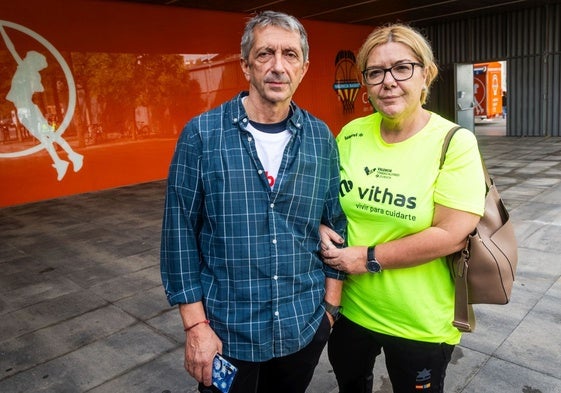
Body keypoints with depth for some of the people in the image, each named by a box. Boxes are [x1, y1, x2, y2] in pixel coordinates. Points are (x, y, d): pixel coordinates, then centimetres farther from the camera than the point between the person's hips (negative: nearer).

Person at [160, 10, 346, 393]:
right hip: (228, 330, -2)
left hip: (305, 327, 3)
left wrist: (330, 306, 5)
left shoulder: (321, 138, -2)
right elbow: (180, 231, -9)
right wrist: (196, 325, -9)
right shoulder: (202, 134, -10)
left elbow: (336, 224, 4)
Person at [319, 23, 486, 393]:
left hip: (421, 324, -4)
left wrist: (369, 258, -20)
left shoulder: (455, 142, -15)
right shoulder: (351, 134, -3)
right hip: (350, 306, 4)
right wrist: (321, 228, -10)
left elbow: (452, 234, -22)